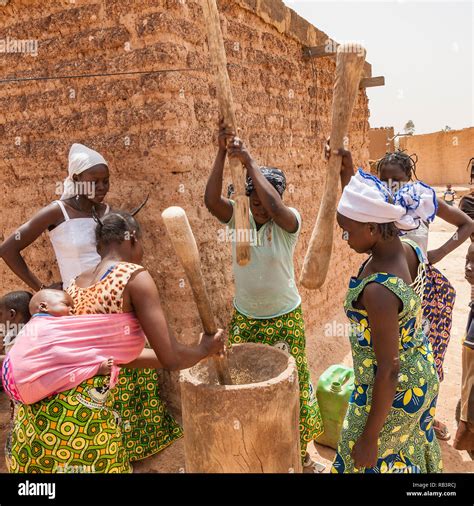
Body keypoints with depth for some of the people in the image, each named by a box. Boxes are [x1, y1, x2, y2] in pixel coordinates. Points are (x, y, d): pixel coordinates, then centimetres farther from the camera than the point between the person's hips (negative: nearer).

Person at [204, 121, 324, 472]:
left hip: (284, 319, -3)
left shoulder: (289, 221, -15)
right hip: (244, 318, 3)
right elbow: (211, 200, -24)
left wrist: (249, 160, -33)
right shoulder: (238, 217, -7)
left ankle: (300, 451, 37)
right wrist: (222, 153, -30)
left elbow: (274, 206, -37)